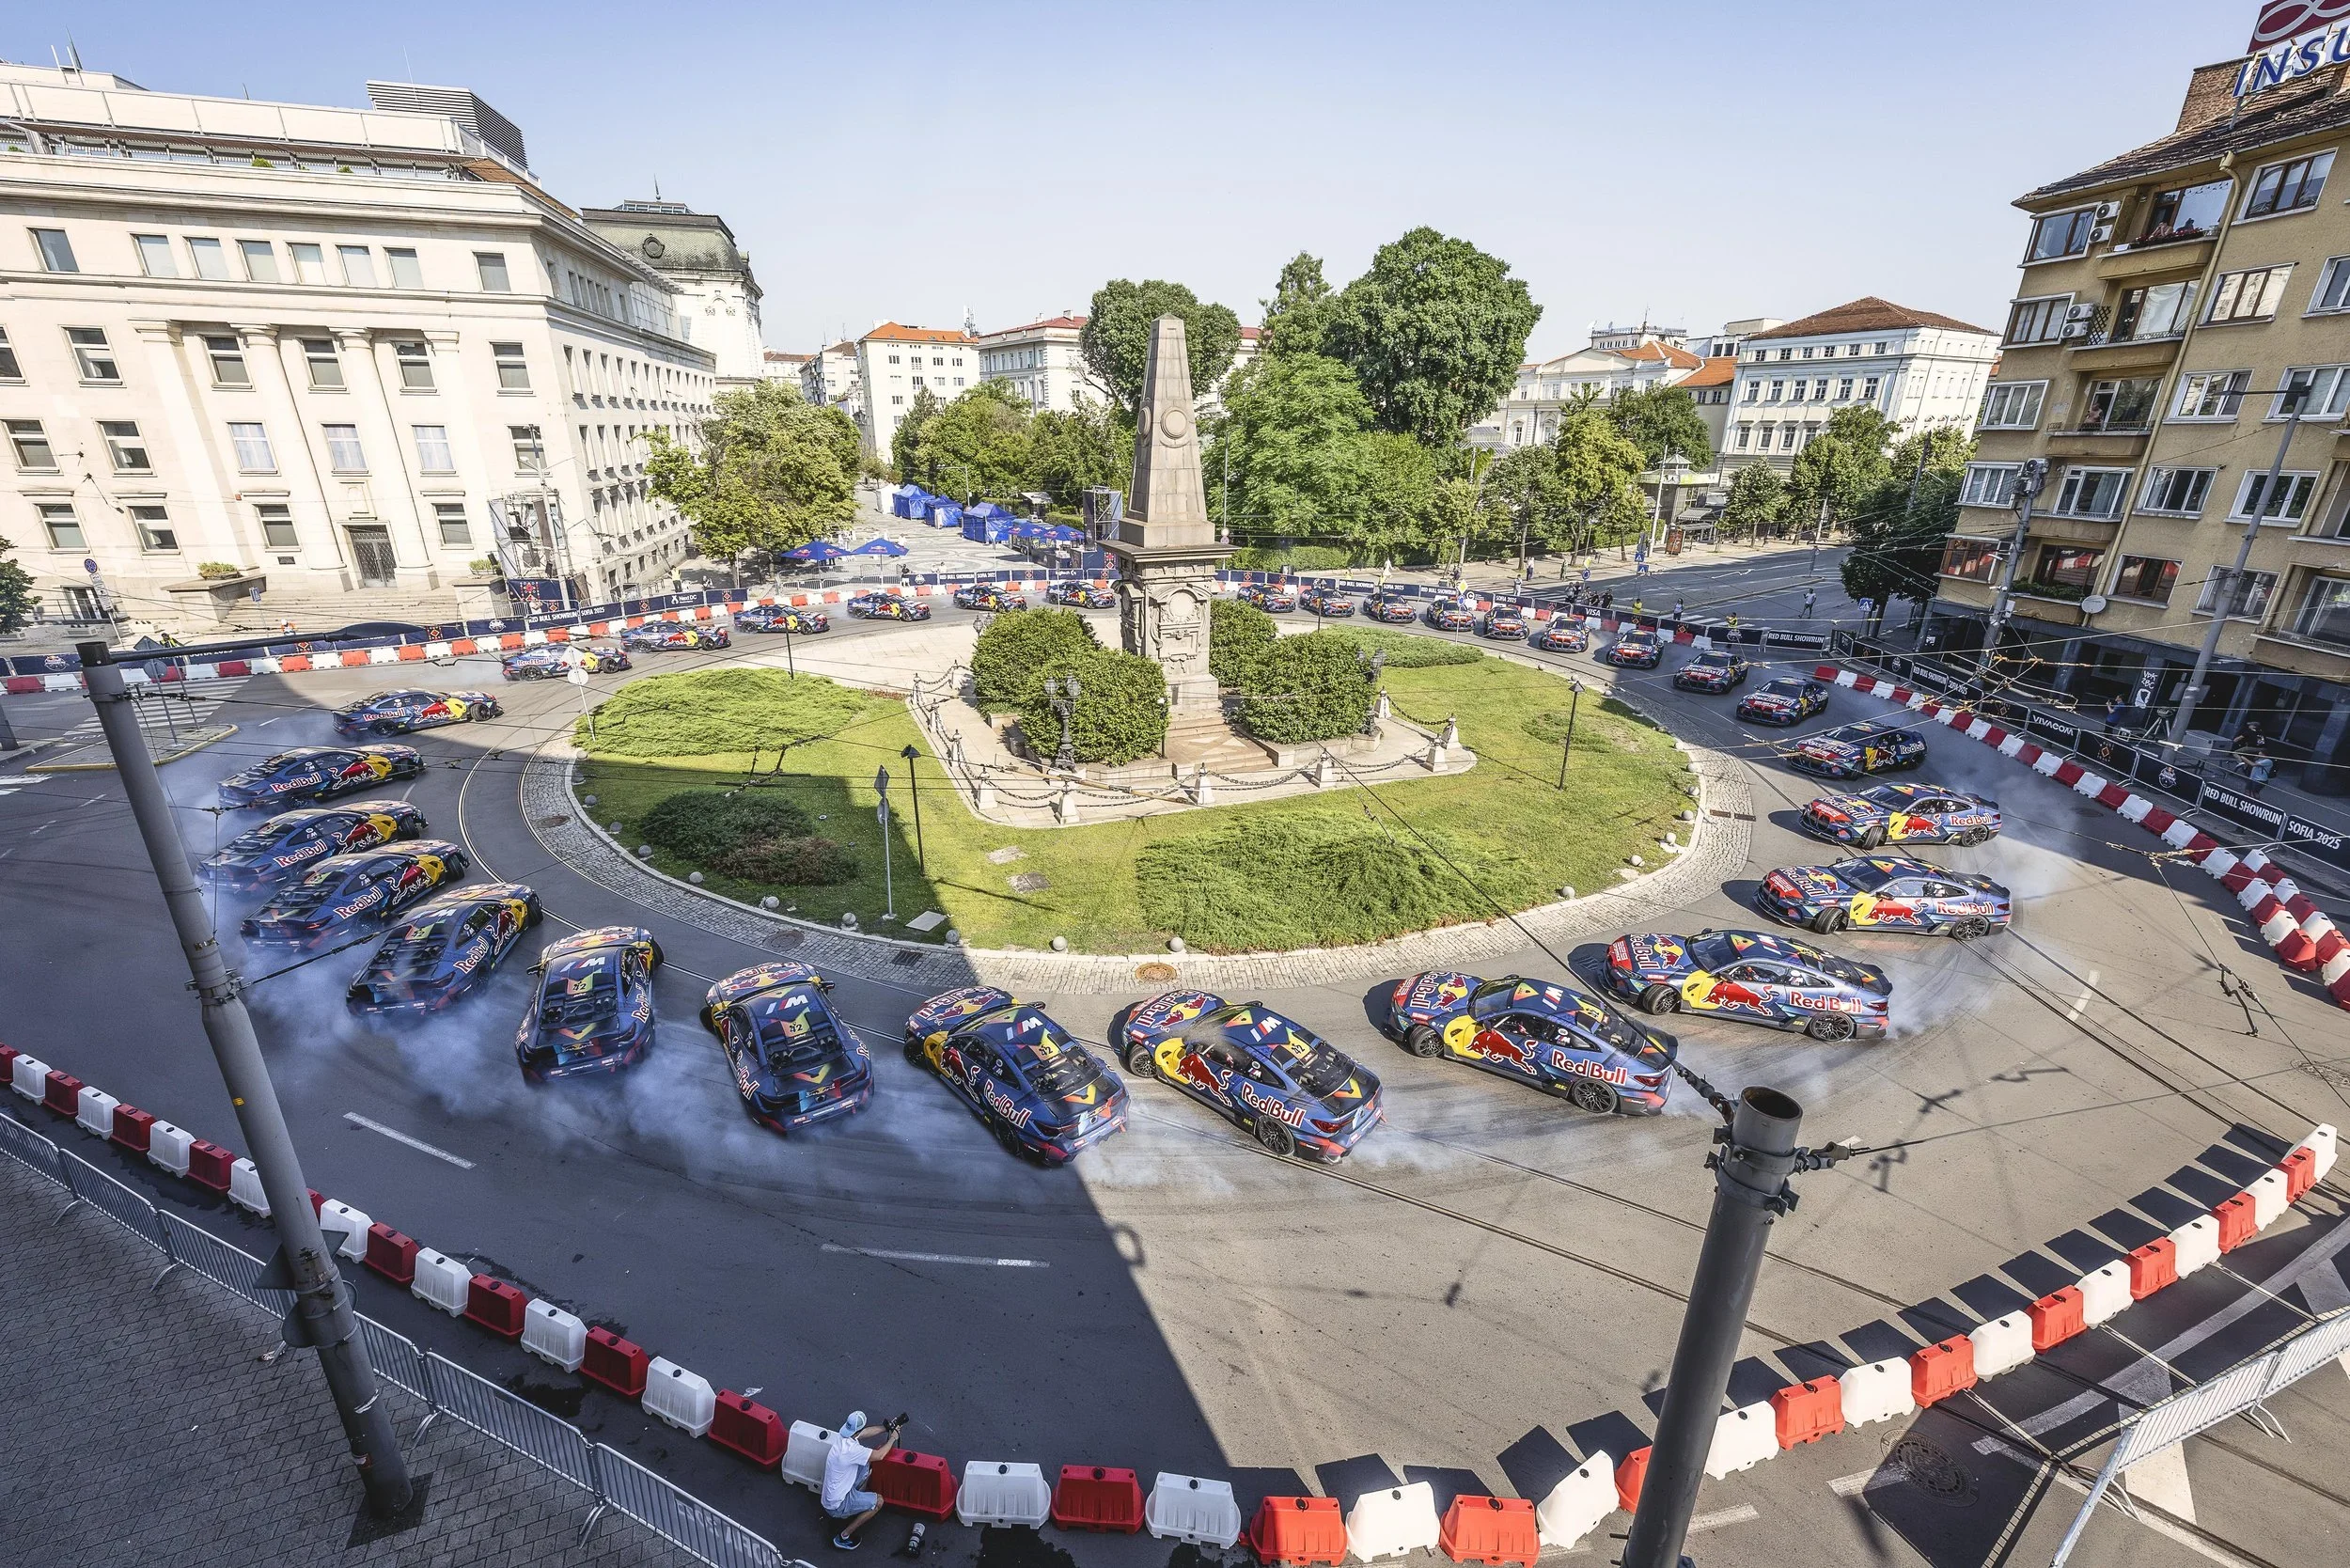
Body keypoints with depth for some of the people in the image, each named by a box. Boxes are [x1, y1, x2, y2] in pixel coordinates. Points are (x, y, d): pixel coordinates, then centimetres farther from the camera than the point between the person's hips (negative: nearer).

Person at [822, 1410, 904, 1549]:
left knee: (867, 1465, 11)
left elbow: (867, 1432, 10)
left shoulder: (843, 1434, -10)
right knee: (878, 1501, -2)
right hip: (837, 1505, -8)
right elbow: (879, 1455, -22)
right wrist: (892, 1438, -7)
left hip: (831, 1494, 8)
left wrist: (887, 1427, 8)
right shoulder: (850, 1450, -33)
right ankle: (843, 1537, 4)